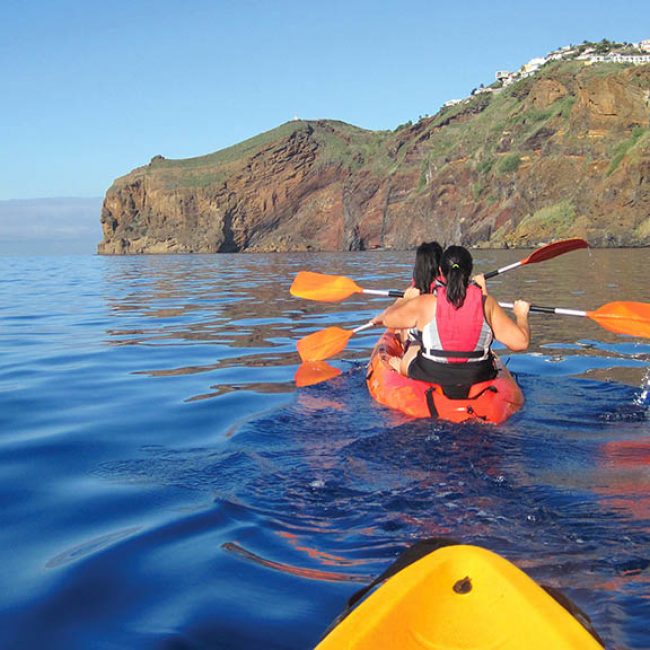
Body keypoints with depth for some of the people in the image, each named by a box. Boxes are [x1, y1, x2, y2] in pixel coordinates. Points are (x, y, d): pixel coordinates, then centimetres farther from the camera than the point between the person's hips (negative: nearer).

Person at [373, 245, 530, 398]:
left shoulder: (425, 303, -12)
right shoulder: (486, 303, -9)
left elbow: (388, 318, 5)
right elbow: (520, 342, -9)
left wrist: (378, 317, 30)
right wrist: (521, 315, 13)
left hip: (430, 378, -1)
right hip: (478, 379, 1)